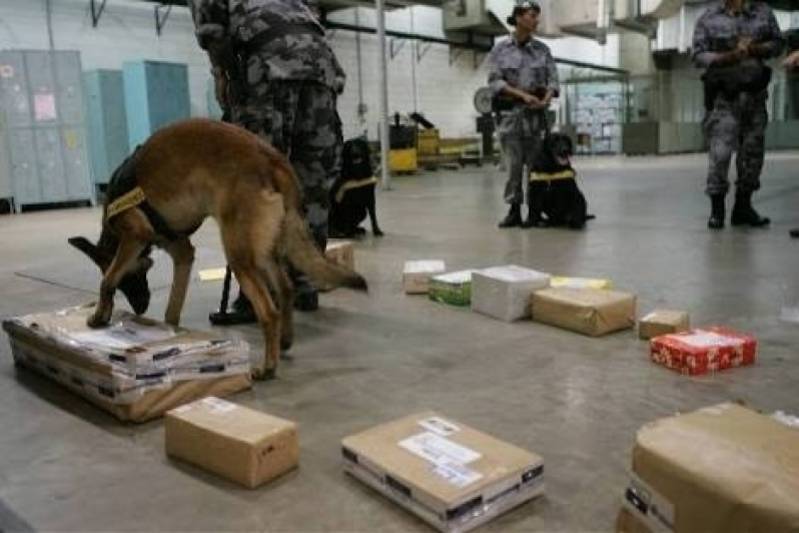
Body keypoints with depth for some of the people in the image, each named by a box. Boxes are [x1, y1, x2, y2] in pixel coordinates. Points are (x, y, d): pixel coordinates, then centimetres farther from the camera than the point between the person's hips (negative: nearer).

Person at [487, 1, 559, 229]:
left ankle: (535, 210, 4)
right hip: (510, 111, -1)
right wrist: (523, 94, -16)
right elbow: (495, 81, -5)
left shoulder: (542, 49, 8)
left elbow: (552, 79, 5)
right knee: (513, 162, -1)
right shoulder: (500, 49, 2)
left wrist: (546, 98, -16)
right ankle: (514, 210, 6)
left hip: (536, 112, 1)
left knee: (535, 162, -2)